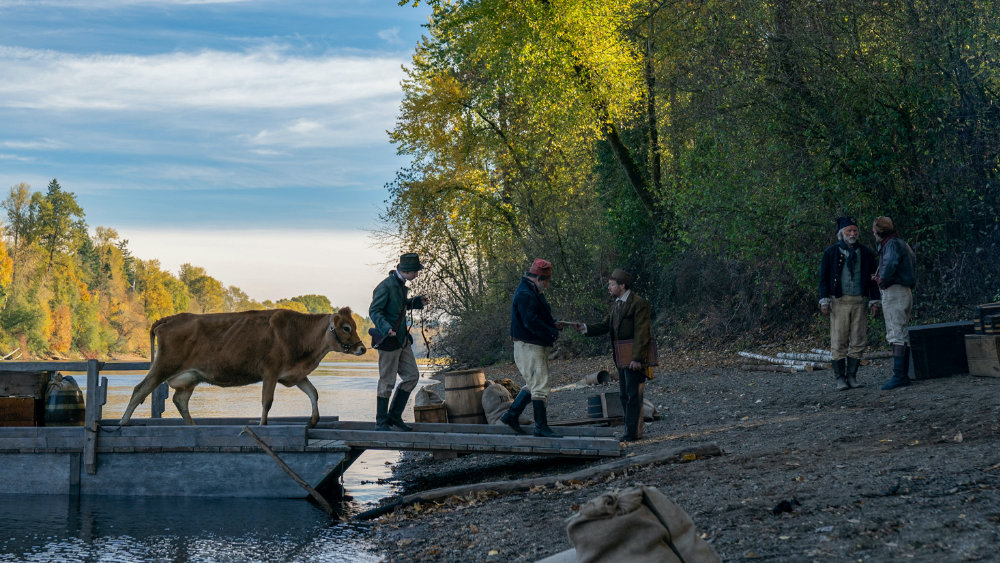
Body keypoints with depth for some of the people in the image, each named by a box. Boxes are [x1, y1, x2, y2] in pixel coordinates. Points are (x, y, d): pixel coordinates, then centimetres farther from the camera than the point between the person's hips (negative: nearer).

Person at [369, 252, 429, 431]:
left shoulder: (401, 284, 10)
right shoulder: (385, 287, -18)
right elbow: (374, 311, -19)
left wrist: (417, 302, 12)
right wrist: (386, 328, -34)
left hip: (402, 339, 9)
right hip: (388, 341, -9)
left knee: (412, 376, 9)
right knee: (387, 382, -2)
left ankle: (394, 416, 18)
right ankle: (381, 422, 9)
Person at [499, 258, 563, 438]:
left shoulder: (533, 293, 17)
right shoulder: (525, 295, -18)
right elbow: (532, 323, -27)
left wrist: (553, 324, 6)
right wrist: (553, 332, -18)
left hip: (537, 346, 11)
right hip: (529, 347, -11)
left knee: (533, 384, 17)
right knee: (539, 386, -8)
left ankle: (511, 415, 23)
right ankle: (541, 427, -4)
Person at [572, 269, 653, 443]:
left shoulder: (638, 303, -12)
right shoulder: (617, 304, 16)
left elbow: (641, 333, -16)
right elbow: (605, 326, 11)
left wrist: (637, 358, -21)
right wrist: (585, 327, -5)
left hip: (634, 356, -9)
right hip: (622, 357, 9)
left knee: (633, 393, -8)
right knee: (624, 394, 12)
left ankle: (632, 432, -7)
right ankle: (633, 429, 19)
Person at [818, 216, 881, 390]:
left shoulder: (866, 253, 11)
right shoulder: (831, 253, 4)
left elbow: (873, 277, 14)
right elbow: (824, 277, 3)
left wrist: (874, 300, 6)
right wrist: (824, 300, -6)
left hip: (859, 302, 2)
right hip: (839, 303, -2)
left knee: (859, 341, 1)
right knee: (839, 342, -3)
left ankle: (851, 376, 11)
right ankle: (840, 379, 3)